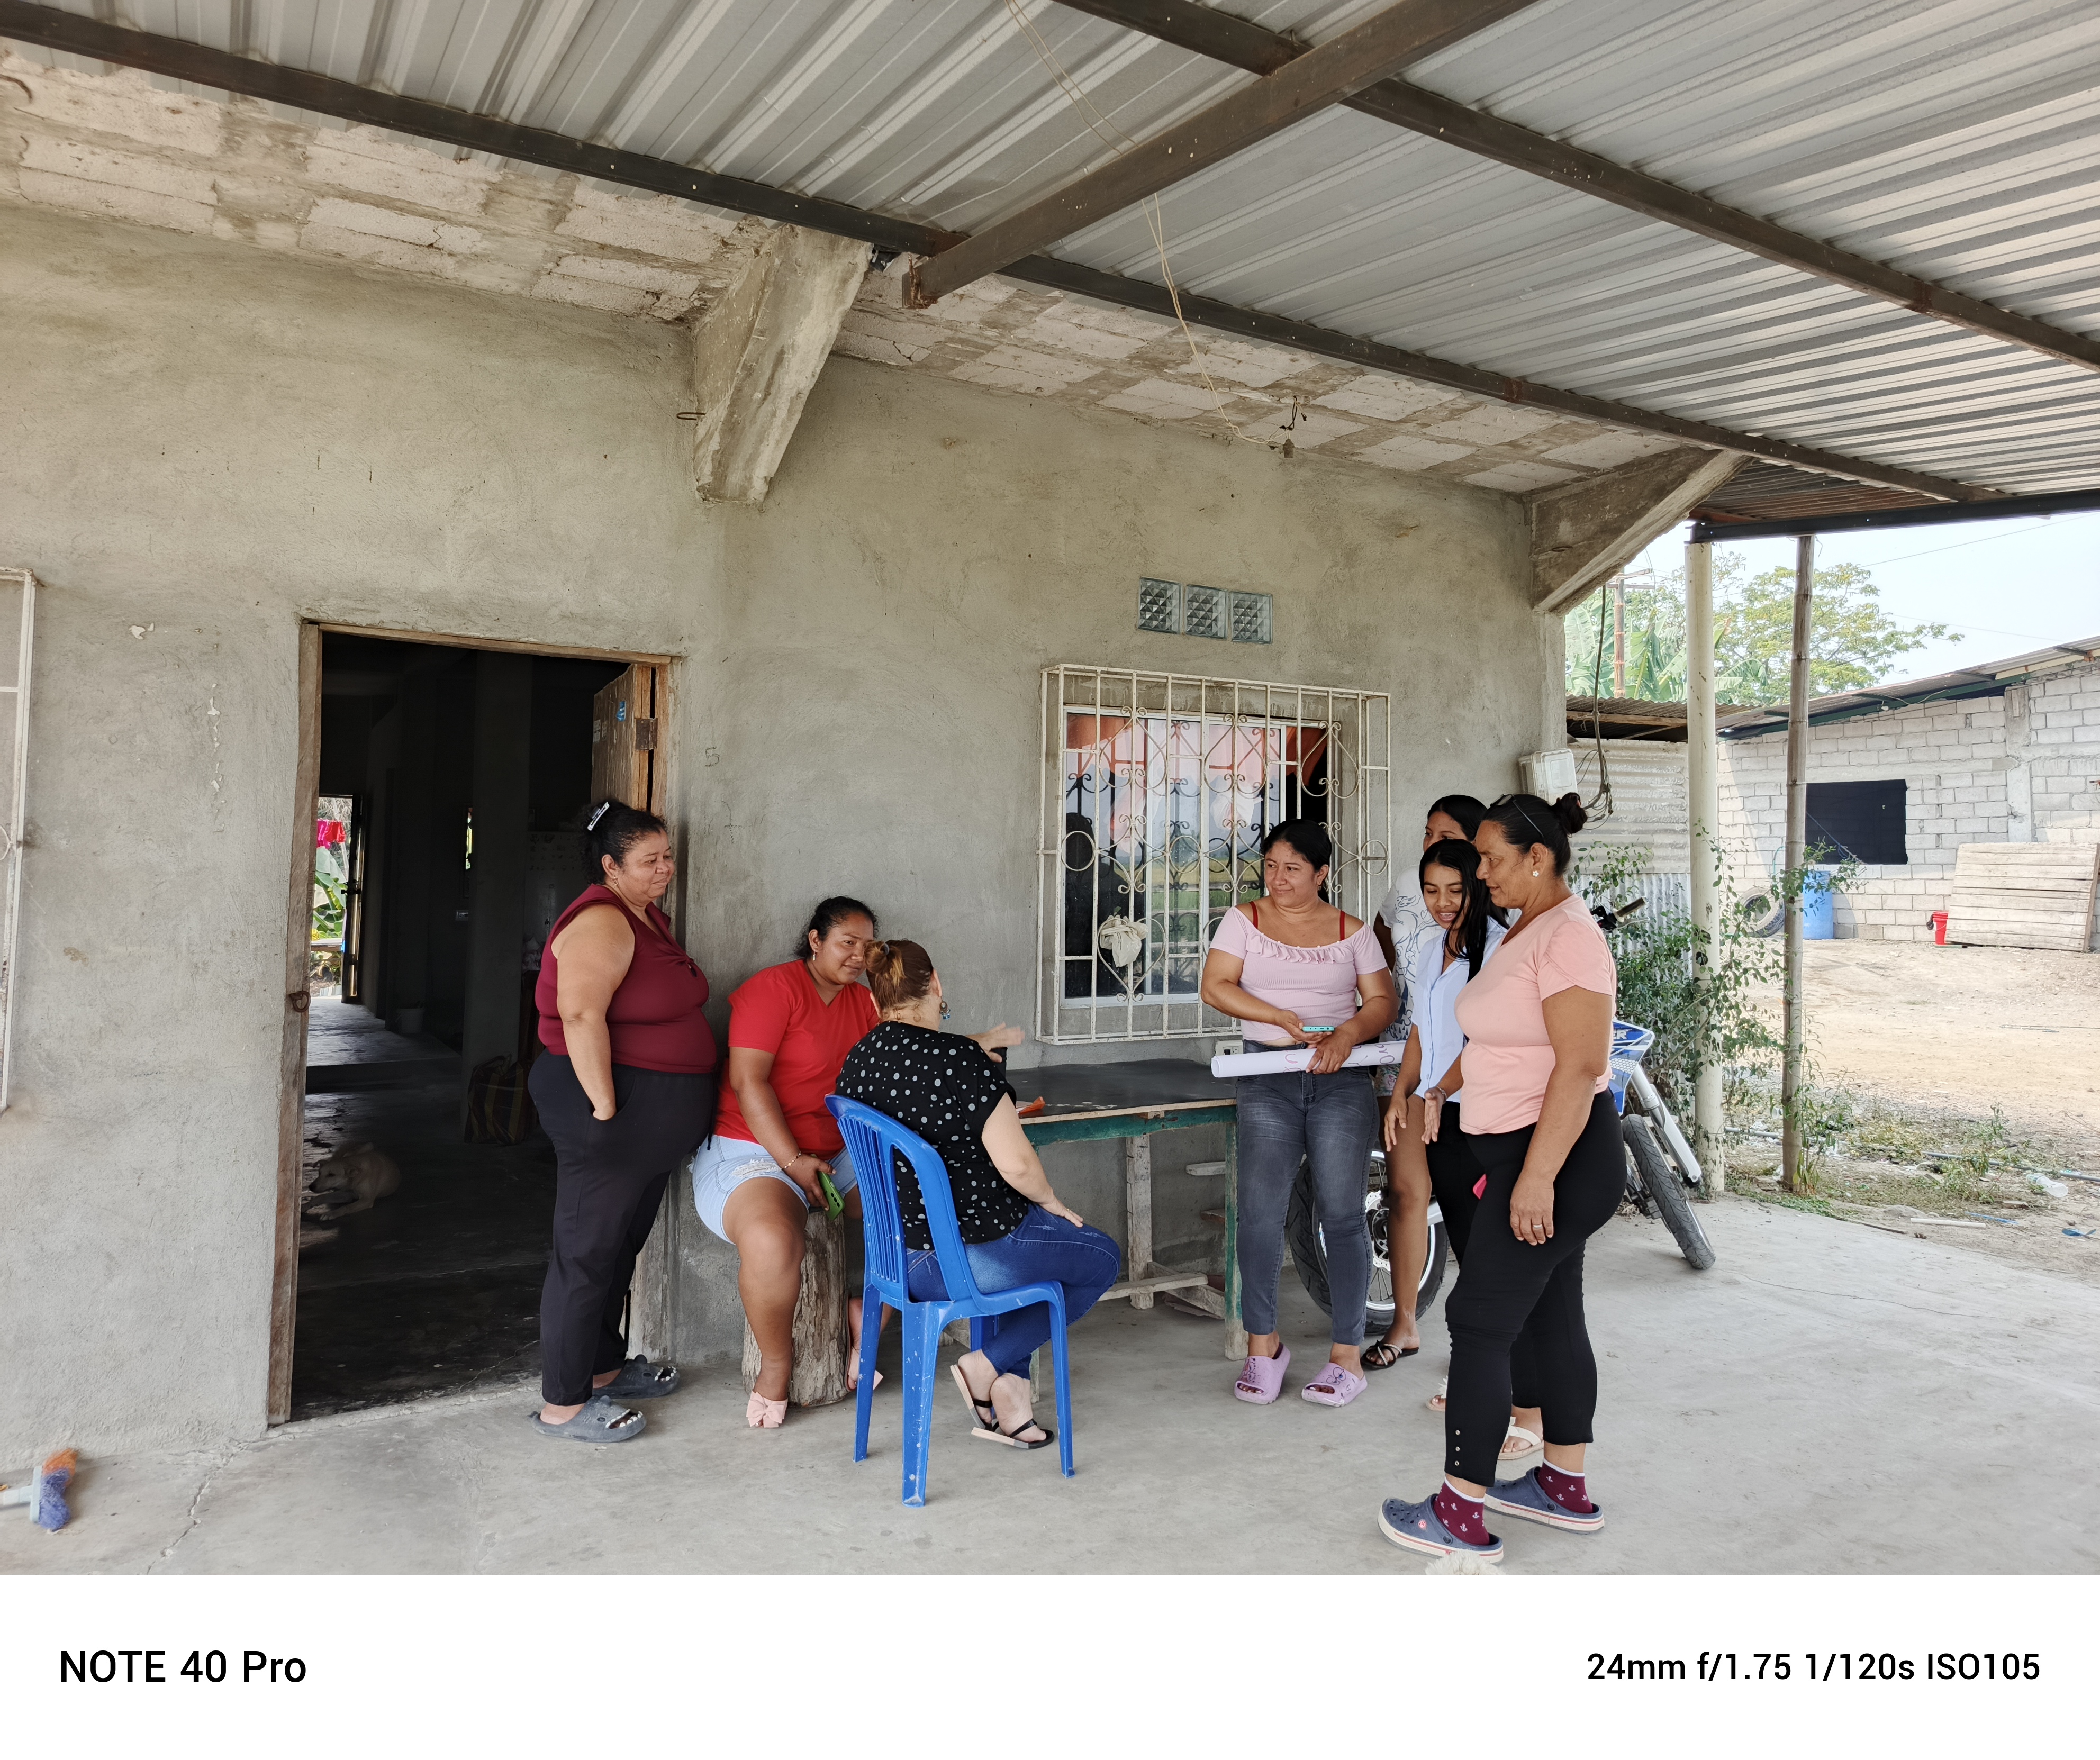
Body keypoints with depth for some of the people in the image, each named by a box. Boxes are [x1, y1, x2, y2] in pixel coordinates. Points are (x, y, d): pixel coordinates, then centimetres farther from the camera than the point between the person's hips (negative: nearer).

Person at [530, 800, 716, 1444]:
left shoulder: (649, 918, 15)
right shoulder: (601, 922, -17)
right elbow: (581, 1015, -28)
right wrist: (605, 1107, -27)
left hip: (652, 1122, 10)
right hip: (613, 1111, -10)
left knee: (622, 1246, 20)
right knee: (587, 1253, -1)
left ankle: (604, 1368, 34)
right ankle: (563, 1405, 9)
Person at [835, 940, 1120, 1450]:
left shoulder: (860, 1060, -1)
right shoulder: (961, 1059, -23)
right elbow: (1016, 1164, -22)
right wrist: (1050, 1200, -2)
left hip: (903, 1256, 8)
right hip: (972, 1256, -8)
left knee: (1029, 1239, 33)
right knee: (1102, 1259, 17)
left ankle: (1010, 1389, 25)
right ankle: (986, 1367, 10)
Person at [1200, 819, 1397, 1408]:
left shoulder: (1351, 931, 9)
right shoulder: (1244, 920, 8)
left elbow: (1382, 1002, 6)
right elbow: (1215, 987, -1)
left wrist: (1346, 1035, -15)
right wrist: (1284, 1018, -11)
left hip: (1341, 1079, 0)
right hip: (1269, 1077, 0)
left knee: (1342, 1213, -2)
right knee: (1260, 1212, -6)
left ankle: (1347, 1353, 9)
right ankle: (1263, 1342, 10)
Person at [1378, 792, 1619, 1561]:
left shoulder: (1568, 938, -19)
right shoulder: (1524, 930, 12)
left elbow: (1580, 1067, -25)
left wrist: (1536, 1177, -27)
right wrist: (1441, 1089, 29)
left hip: (1556, 1157, -10)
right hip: (1535, 1155, 10)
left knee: (1479, 1323, -5)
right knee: (1553, 1316, 16)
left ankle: (1461, 1515, 4)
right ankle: (1565, 1488, 29)